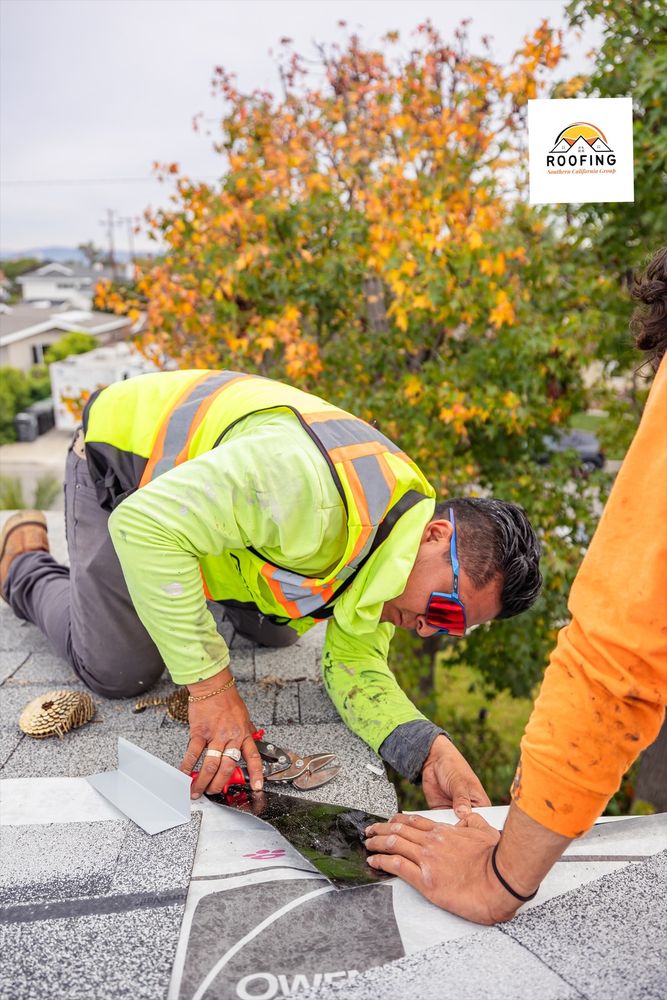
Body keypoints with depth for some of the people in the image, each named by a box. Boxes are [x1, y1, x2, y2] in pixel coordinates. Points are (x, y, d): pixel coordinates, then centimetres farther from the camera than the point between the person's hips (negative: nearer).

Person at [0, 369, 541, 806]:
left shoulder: (391, 547, -13)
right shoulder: (308, 489, -43)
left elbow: (355, 665, -10)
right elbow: (146, 526, -43)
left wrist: (430, 751, -27)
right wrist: (209, 681, -40)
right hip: (121, 453, -6)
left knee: (275, 633, 8)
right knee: (121, 672, -7)